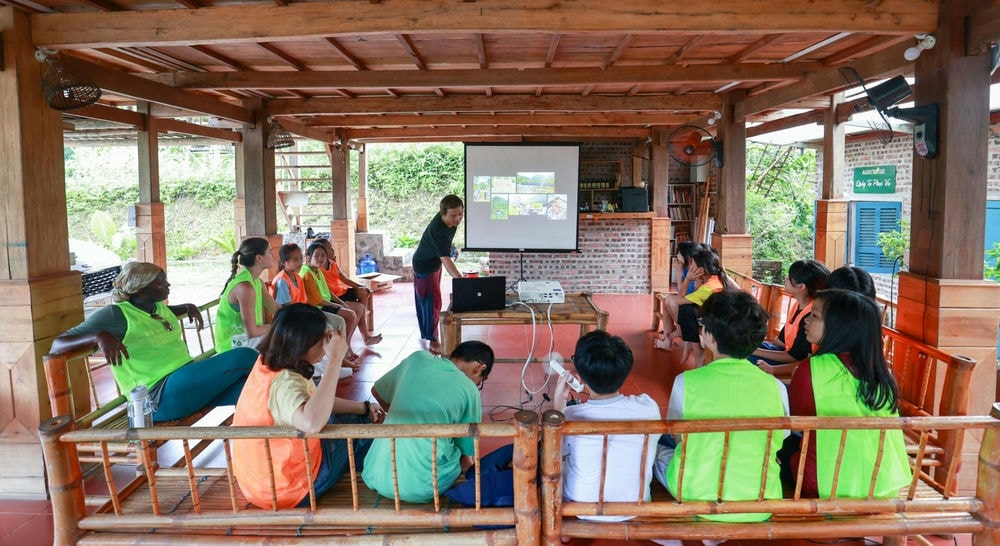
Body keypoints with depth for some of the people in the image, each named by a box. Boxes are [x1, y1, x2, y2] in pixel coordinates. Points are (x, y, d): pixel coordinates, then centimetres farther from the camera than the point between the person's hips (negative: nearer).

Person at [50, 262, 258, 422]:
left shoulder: (160, 308, 18)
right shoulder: (115, 315, -5)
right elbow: (57, 345, -7)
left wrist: (189, 308, 24)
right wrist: (100, 336, -26)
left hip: (190, 378, 8)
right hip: (161, 396, -8)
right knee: (244, 357, -19)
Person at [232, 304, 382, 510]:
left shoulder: (269, 364, -4)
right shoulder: (284, 383, -33)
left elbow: (314, 401, 12)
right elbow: (312, 422, -56)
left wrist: (363, 408, 8)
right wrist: (335, 361, -46)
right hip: (287, 488, -8)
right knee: (358, 425, 12)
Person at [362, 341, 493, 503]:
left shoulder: (418, 358, 6)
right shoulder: (469, 390, -2)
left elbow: (376, 391, 22)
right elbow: (467, 460, 7)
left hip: (377, 478, 3)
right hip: (422, 489, -3)